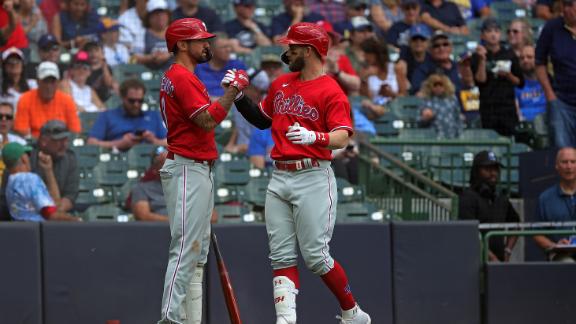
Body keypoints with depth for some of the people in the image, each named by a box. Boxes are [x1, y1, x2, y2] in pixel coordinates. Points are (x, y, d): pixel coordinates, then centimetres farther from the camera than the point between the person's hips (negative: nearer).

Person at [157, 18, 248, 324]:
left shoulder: (174, 77, 20)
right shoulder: (182, 77, -13)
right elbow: (207, 120, -21)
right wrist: (234, 88, -17)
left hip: (199, 170, 11)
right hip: (188, 170, -11)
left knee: (198, 253, 12)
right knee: (186, 250, -13)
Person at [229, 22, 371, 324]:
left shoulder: (331, 91, -8)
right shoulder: (280, 84, 15)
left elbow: (341, 138, -18)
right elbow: (262, 119, 29)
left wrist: (314, 137, -36)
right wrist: (239, 97, 15)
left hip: (313, 179, -7)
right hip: (279, 178, 7)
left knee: (315, 255, -7)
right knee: (281, 255, 0)